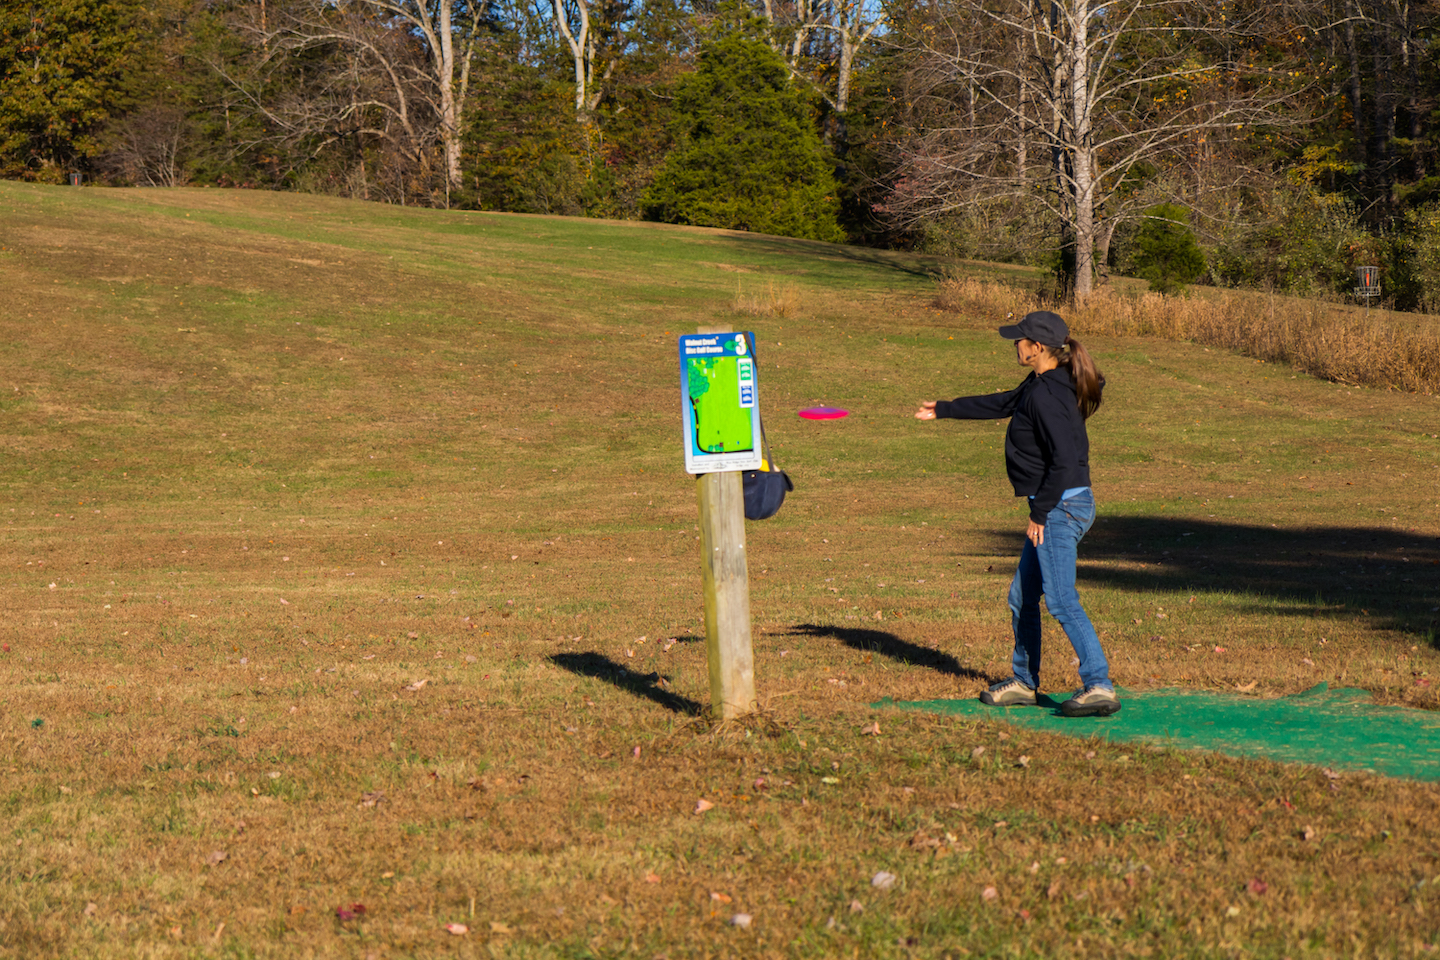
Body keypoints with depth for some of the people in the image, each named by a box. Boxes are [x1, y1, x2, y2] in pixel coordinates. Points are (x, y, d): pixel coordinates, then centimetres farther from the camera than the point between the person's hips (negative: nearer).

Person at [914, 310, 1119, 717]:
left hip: (1061, 506, -11)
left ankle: (1099, 686, -19)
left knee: (1061, 600, -15)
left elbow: (1064, 461, -24)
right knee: (1022, 597, 17)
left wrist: (1040, 513, -18)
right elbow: (1001, 404, 30)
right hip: (1057, 507, 11)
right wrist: (944, 410, 40)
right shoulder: (1039, 387, 13)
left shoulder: (1047, 396, -18)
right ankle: (1023, 682, 27)